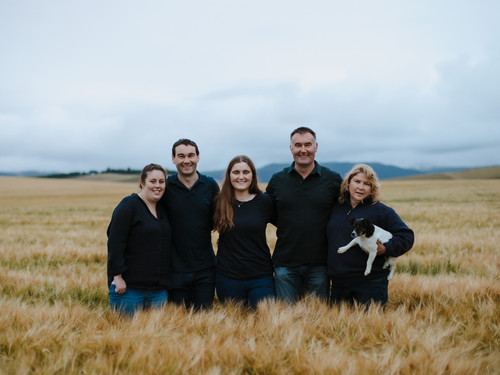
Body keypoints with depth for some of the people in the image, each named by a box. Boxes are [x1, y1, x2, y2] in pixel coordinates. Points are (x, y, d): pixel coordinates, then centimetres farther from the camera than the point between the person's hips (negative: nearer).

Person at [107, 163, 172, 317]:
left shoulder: (163, 210, 14)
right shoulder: (129, 205, -7)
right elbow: (115, 243, -13)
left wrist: (166, 280, 17)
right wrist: (117, 277, -18)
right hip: (128, 287, -6)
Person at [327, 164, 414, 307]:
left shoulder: (382, 211, -1)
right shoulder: (335, 209, 12)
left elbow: (406, 235, -2)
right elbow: (327, 238, 25)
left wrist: (386, 248, -17)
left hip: (371, 284, -4)